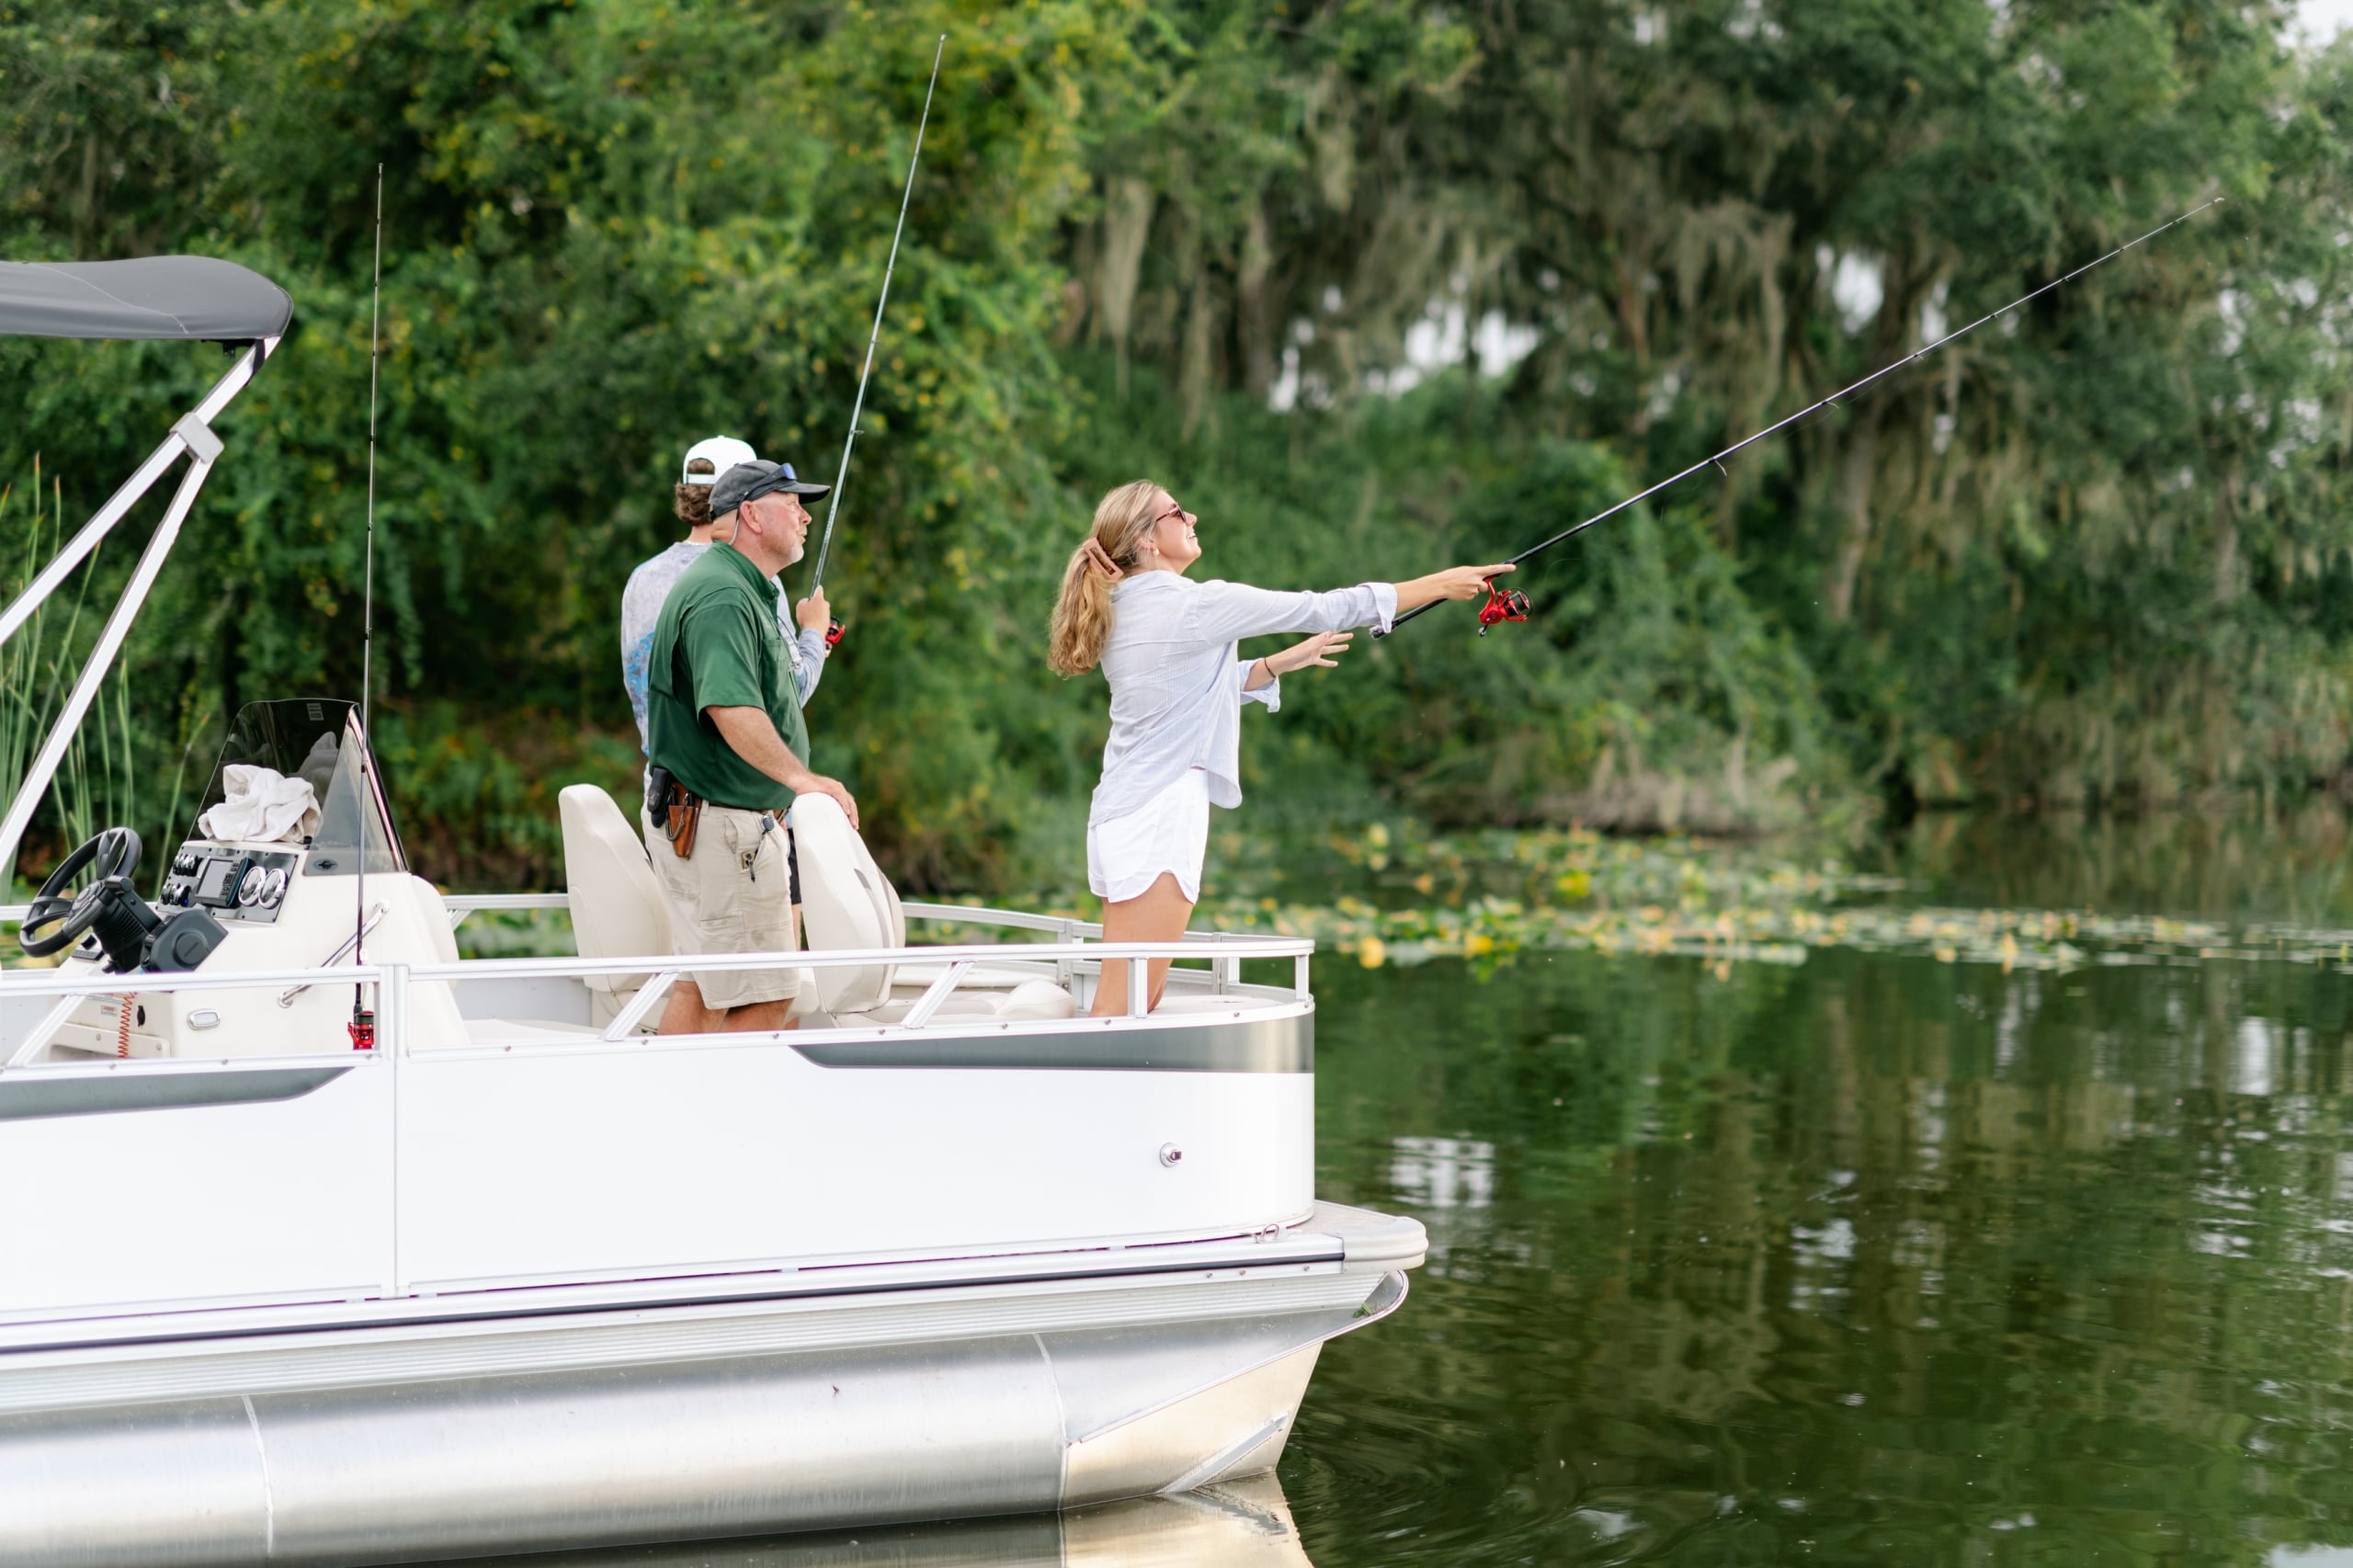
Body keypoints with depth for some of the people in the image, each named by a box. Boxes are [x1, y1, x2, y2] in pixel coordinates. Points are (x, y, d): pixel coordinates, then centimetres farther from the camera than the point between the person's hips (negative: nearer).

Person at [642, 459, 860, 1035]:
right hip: (720, 827, -11)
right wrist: (800, 777, -41)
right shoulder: (722, 595, -19)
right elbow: (731, 708, -34)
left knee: (699, 987, 14)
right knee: (766, 1000, -10)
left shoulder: (744, 589, 18)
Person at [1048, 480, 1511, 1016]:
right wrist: (1441, 585, 1)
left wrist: (1286, 661, 23)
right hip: (1161, 814, -9)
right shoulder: (1196, 605, -11)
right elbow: (1323, 611, -7)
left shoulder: (1119, 613, 13)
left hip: (1119, 813, 9)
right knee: (1121, 1007, -9)